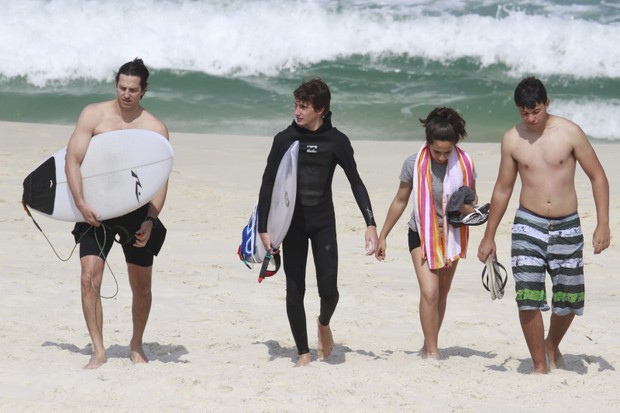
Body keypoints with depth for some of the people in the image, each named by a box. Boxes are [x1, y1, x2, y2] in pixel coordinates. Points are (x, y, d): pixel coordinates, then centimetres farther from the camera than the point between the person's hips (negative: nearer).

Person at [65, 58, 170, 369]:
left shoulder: (155, 128, 0)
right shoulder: (94, 114, -2)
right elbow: (72, 159, -7)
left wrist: (150, 220, -15)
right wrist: (81, 204, -19)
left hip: (137, 210, 1)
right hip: (96, 211, -1)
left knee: (142, 287, 8)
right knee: (89, 277, -15)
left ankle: (136, 344, 30)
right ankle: (98, 351, -8)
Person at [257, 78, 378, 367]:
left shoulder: (336, 141, -3)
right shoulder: (285, 139, -3)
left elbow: (356, 183, 1)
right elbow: (268, 185, 0)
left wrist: (371, 224, -7)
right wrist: (263, 229, -5)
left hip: (324, 223, 0)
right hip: (292, 223, 0)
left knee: (328, 287, -11)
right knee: (295, 290, -1)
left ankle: (324, 322, 24)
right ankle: (303, 354, 9)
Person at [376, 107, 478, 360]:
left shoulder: (464, 163, -12)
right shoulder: (414, 164, -15)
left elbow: (473, 199, 3)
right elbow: (400, 201, -1)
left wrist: (469, 208, -22)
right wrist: (383, 236, 4)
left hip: (451, 234, 2)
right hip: (421, 234, -2)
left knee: (442, 293, 13)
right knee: (429, 292, -17)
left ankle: (429, 346, 29)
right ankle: (432, 353, -12)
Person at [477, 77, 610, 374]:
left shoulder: (569, 133, -6)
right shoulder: (512, 140, 1)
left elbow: (598, 177, -1)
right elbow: (503, 189, 11)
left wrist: (602, 225, -9)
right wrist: (489, 236, 13)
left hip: (567, 226, 0)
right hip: (528, 224, 0)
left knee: (569, 298, 6)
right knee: (528, 296, -13)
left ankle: (552, 344, 36)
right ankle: (539, 365, -1)